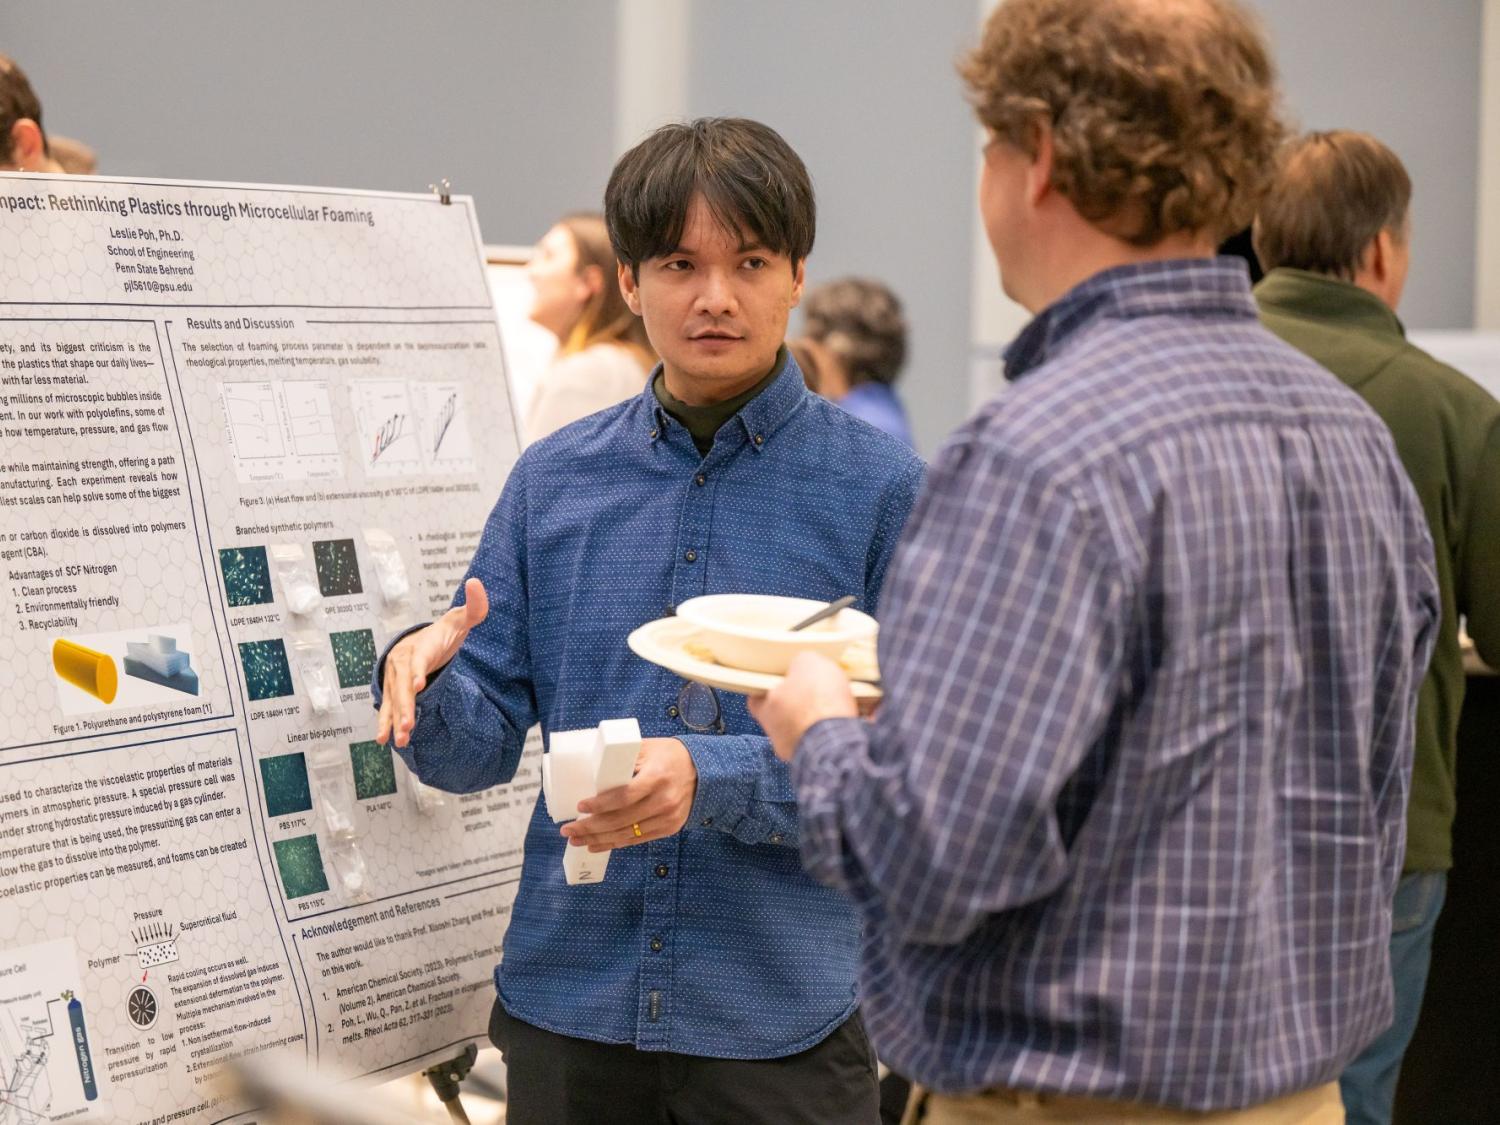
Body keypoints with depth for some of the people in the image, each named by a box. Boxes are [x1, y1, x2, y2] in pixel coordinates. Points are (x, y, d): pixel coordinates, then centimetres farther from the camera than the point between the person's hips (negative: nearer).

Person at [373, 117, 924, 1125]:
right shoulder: (554, 479, 7)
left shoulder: (881, 488, -4)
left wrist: (715, 780, -24)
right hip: (569, 999, 3)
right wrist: (423, 684, -16)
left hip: (782, 1014, -3)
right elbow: (484, 745, 6)